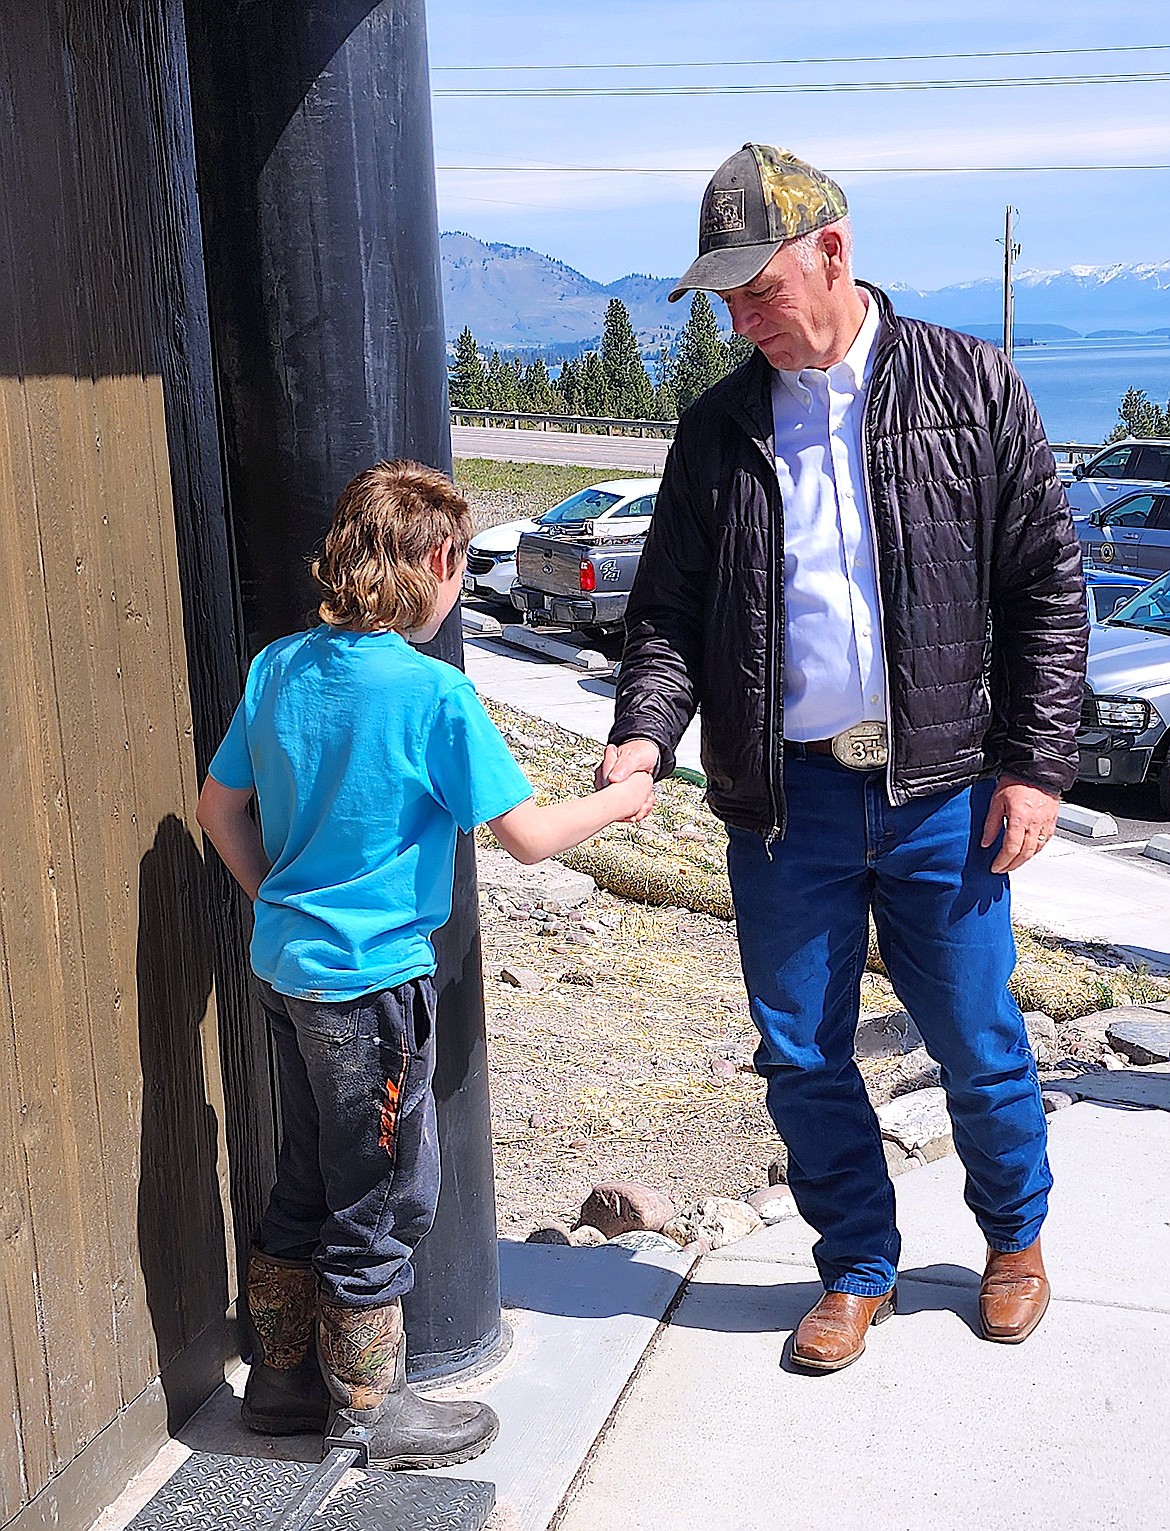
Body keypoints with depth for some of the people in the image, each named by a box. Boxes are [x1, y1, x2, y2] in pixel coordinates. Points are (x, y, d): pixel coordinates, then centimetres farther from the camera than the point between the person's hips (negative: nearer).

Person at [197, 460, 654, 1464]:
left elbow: (220, 808, 11)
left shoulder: (280, 666, 2)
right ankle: (371, 1412, 23)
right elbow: (528, 836, -15)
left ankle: (285, 1380, 35)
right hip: (371, 981, -7)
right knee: (383, 1200, 9)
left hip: (285, 966, 8)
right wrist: (619, 802, 1)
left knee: (308, 1184, 21)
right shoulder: (432, 692, -19)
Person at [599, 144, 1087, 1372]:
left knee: (977, 1041, 9)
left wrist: (1035, 763, -5)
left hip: (939, 786, -2)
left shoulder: (969, 387, 0)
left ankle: (1014, 1237, 37)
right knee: (801, 1055, 9)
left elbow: (1045, 586, 1)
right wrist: (646, 730, -12)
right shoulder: (718, 429, 6)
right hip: (782, 792, 2)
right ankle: (858, 1268, 31)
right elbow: (670, 608, 7)